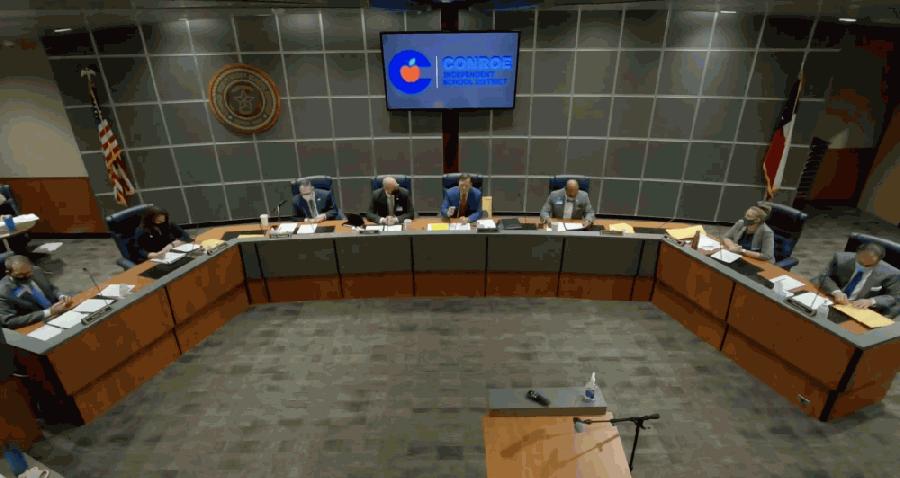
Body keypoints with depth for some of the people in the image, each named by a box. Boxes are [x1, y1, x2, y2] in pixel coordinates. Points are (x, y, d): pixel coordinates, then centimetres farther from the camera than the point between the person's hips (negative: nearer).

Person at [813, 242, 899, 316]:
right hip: (831, 300, 1)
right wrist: (836, 292, -22)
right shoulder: (841, 258, -6)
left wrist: (871, 301, -19)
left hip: (860, 310, -1)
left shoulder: (890, 274, -7)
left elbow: (894, 297, 0)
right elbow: (825, 276, -4)